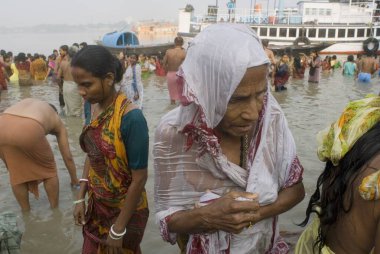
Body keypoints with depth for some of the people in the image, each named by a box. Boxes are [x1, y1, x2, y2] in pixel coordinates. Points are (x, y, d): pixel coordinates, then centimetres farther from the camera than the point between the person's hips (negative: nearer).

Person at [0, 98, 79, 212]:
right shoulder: (57, 120, 31)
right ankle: (55, 209, 35)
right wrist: (74, 179, 48)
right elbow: (67, 157, 34)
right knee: (49, 169, 23)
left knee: (16, 172, 26)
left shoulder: (27, 102, 41)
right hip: (29, 130, -4)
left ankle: (25, 211, 41)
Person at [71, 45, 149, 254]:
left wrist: (119, 228, -16)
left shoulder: (131, 117, -28)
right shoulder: (93, 105, -6)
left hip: (125, 210, -6)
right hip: (96, 205, 6)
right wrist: (80, 198, 5)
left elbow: (139, 178, -23)